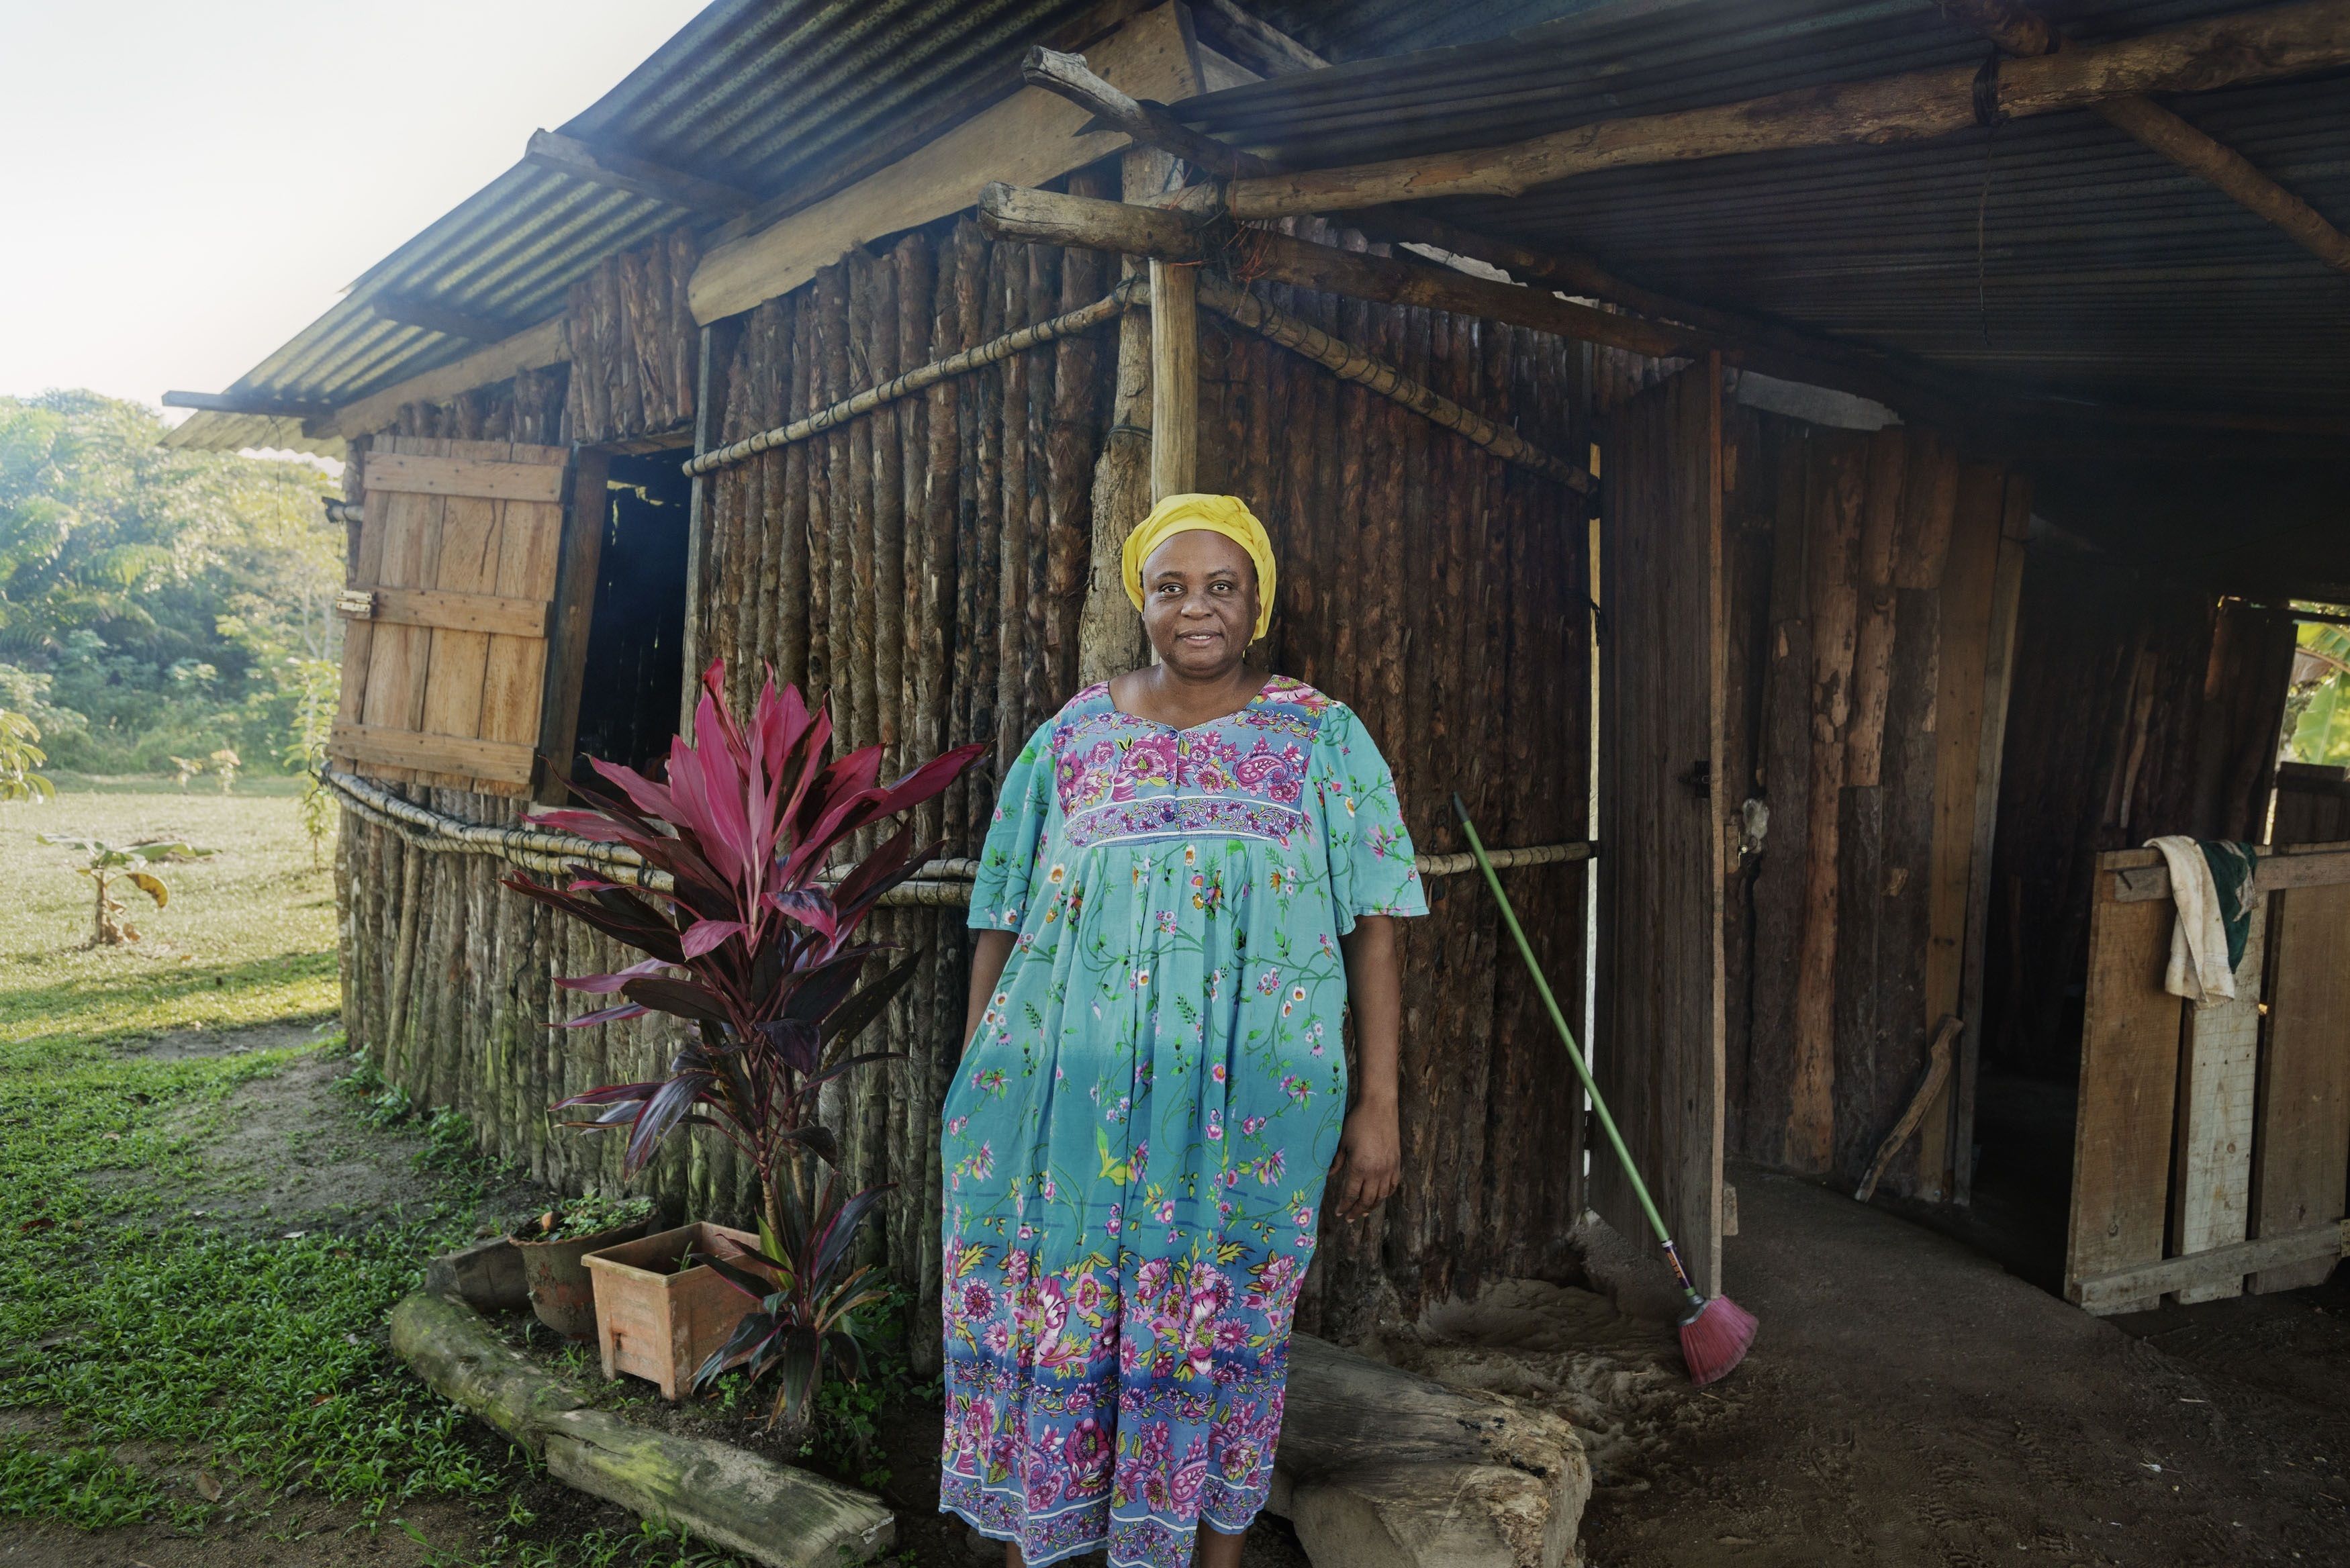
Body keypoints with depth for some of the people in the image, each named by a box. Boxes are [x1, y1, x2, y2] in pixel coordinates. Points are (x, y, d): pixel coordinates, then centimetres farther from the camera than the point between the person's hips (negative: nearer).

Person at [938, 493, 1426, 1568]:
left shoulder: (1321, 737, 7)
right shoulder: (1072, 736, 12)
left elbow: (1372, 928, 3)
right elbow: (1001, 924, 12)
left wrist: (1378, 1105, -3)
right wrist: (975, 1092, 10)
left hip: (1246, 1088, -1)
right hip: (1067, 1079, 2)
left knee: (1219, 1328, 5)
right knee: (1042, 1315, 5)